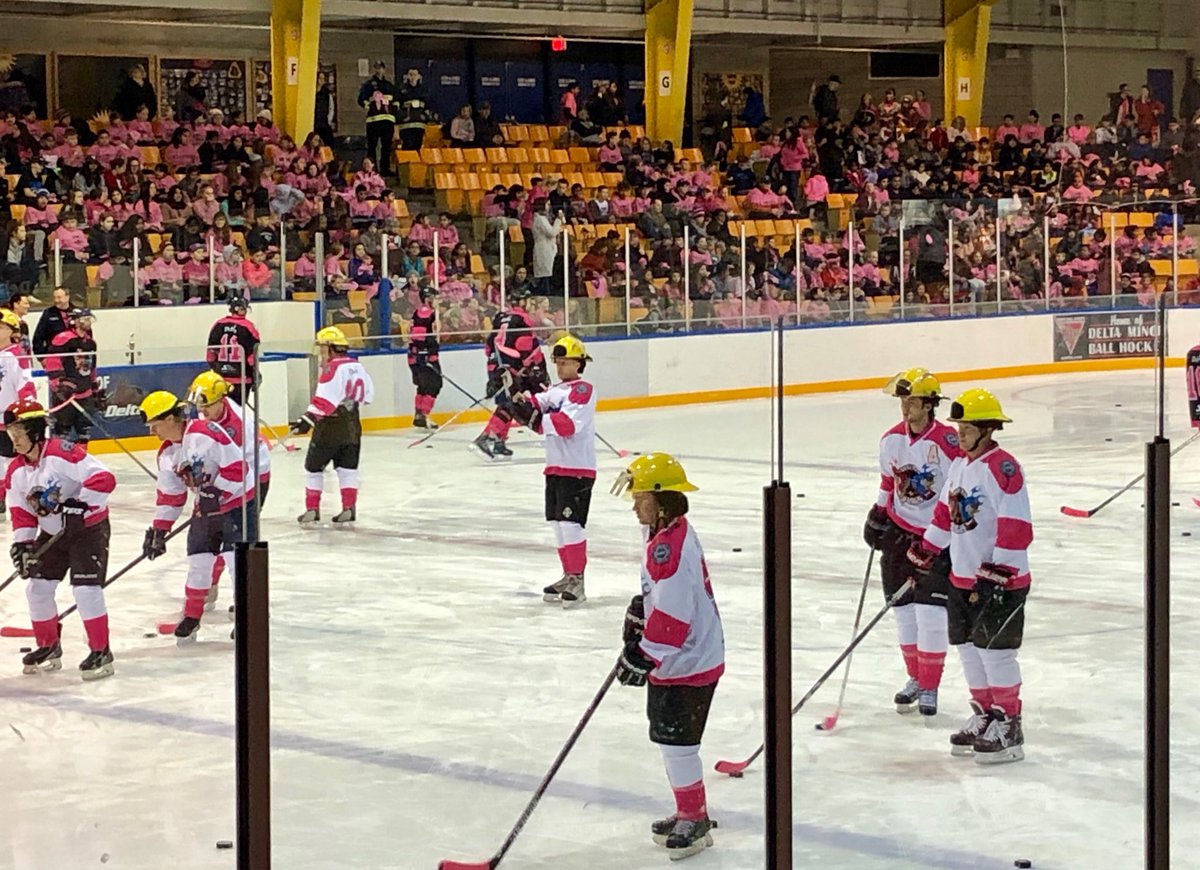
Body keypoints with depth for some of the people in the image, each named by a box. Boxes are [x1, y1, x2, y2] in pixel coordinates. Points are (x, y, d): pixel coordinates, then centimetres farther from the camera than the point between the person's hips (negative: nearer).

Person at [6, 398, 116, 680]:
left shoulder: (63, 453, -24)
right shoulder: (16, 470, 1)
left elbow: (104, 478, -30)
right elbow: (20, 511, 6)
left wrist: (79, 505, -33)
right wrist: (23, 544, -5)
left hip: (88, 528, -8)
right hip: (52, 533, 8)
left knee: (86, 588, -15)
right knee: (37, 588, 6)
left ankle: (101, 652, -5)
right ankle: (49, 648, 24)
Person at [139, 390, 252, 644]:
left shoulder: (205, 434, -24)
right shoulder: (167, 454, 2)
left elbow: (237, 466, -23)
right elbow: (169, 497, 10)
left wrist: (217, 492, -25)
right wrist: (158, 531, 8)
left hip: (237, 502, -7)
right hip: (205, 508, 7)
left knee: (238, 560, -11)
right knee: (198, 562, 7)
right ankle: (191, 616, 21)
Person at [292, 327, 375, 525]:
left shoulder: (333, 368, -16)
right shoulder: (357, 366, 8)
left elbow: (325, 400, -25)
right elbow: (367, 395, 18)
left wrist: (308, 420, -27)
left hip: (330, 426, -7)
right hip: (352, 425, 7)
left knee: (314, 466, 5)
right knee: (347, 468, 12)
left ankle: (312, 509, 6)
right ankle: (349, 508, 6)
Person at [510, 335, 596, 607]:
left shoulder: (582, 391, -10)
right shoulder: (554, 390, 19)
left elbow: (567, 422, -24)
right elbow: (538, 407, 8)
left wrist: (538, 419, -26)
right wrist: (524, 402, -13)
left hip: (578, 468, -9)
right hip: (555, 467, 9)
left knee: (570, 522, -13)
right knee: (558, 523, 12)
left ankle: (577, 580, -11)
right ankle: (569, 576, 21)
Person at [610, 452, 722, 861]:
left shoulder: (670, 547, -26)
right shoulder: (668, 533, 8)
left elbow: (672, 615, -30)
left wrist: (644, 656, -25)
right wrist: (638, 613, 13)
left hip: (687, 664, -11)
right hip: (676, 660, 11)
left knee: (676, 740, -3)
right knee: (669, 736, 19)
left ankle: (694, 821, 9)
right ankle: (691, 812, 31)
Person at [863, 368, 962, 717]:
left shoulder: (946, 443, -18)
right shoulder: (891, 439, 2)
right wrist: (877, 516, 13)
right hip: (899, 533, 6)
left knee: (930, 614, -6)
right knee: (904, 612, 10)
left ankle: (929, 687, 5)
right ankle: (916, 677, 27)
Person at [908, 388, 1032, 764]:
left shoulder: (1003, 468, -19)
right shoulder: (960, 464, 10)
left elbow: (1016, 526, -23)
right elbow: (945, 512, 22)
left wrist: (997, 574, -25)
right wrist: (925, 552, 24)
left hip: (1000, 580, -9)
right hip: (962, 576, 9)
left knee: (995, 649, -5)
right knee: (969, 647, 13)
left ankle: (1008, 726, 4)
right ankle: (984, 715, 26)